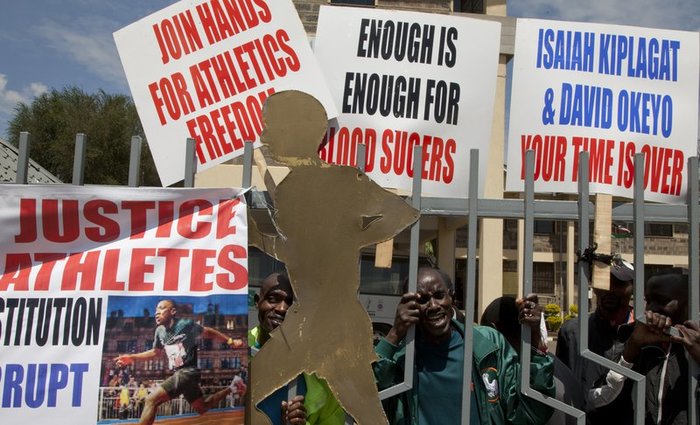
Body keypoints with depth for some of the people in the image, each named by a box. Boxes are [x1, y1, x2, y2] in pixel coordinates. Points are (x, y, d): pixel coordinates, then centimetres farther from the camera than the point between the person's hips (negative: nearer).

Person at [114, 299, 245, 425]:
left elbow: (208, 332, 1)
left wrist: (230, 341, -1)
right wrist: (132, 358, 11)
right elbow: (156, 352, 22)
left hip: (188, 371, -8)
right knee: (202, 408, 21)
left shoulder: (186, 324, -13)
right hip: (179, 373, 8)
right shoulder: (160, 331, 6)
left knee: (151, 400, -21)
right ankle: (231, 388, 34)